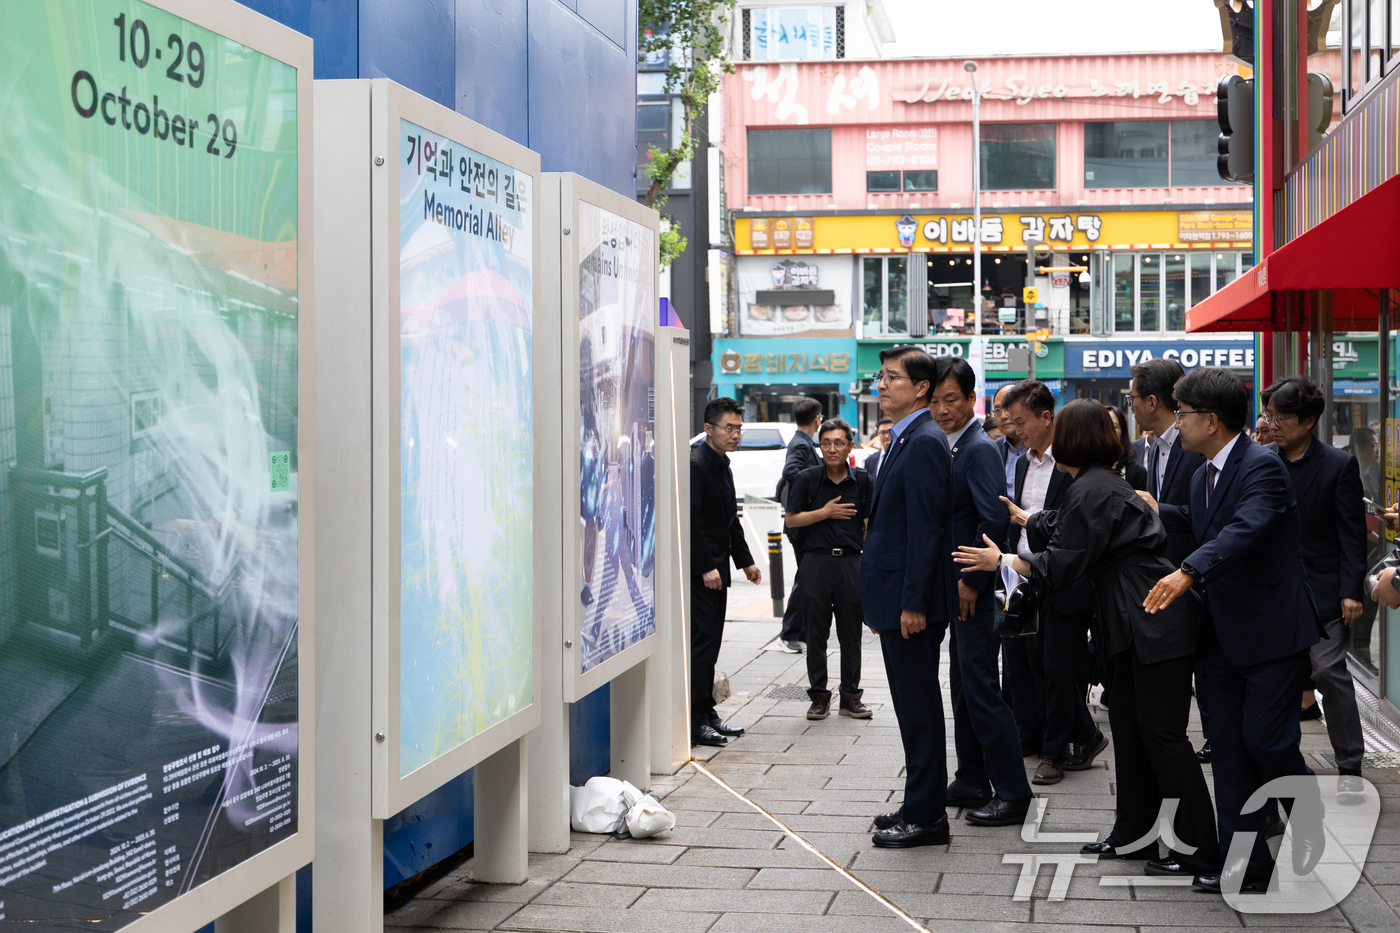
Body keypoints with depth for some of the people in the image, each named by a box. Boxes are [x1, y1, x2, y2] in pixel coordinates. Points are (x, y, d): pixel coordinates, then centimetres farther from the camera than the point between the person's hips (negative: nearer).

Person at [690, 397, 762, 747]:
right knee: (702, 641, -9)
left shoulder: (723, 466, 16)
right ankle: (696, 720, -6)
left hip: (715, 569, 10)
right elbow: (691, 520, -21)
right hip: (700, 571, -10)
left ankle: (707, 713, 18)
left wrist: (745, 561, 21)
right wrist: (706, 568, -22)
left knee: (711, 641, 12)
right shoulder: (696, 464, -15)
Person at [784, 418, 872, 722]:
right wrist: (824, 513, -8)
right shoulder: (807, 479, 1)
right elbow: (790, 519, 2)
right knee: (816, 635, 3)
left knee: (851, 635, 5)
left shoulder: (862, 481, 5)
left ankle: (851, 697, 14)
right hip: (816, 561, -1)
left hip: (851, 561, 1)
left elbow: (871, 523, 11)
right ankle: (819, 697, 11)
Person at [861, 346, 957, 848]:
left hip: (911, 602, -10)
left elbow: (926, 529, -20)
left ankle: (926, 817, 2)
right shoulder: (903, 440, 16)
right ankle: (920, 804, 24)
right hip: (895, 598, 10)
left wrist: (913, 603, -22)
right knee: (912, 704, 15)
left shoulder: (924, 443, -16)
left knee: (918, 706, -4)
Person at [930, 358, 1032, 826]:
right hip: (957, 586, 10)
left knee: (981, 689, -8)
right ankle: (972, 781, 25)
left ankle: (1012, 794, -3)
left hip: (974, 591, -10)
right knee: (963, 686, 15)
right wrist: (950, 581, 14)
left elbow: (994, 521, -25)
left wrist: (971, 582, -19)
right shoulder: (952, 448, 13)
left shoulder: (980, 450, -17)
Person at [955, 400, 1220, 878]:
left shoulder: (1090, 491, -15)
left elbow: (1063, 564, -13)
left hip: (1154, 622, -11)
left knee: (1161, 731, -7)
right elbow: (1059, 531, 24)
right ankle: (1134, 834, 20)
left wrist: (1002, 561, -2)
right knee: (1127, 722, 14)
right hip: (1140, 622, 11)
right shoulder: (1105, 482, 16)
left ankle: (1198, 848, -3)